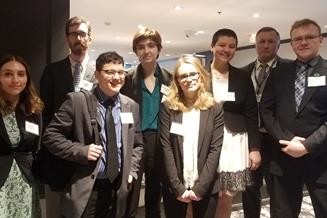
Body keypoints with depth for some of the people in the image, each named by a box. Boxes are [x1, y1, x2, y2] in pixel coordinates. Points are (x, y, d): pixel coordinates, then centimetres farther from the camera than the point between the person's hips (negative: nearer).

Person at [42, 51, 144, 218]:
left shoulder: (132, 106, 4)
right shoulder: (77, 100, -9)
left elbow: (137, 144, 14)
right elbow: (50, 136, -7)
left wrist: (131, 171, 1)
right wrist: (81, 151, -17)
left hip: (118, 188, 4)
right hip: (84, 189, -3)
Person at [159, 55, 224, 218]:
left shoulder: (215, 109, 0)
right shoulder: (167, 107, -2)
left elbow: (215, 149, -5)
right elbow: (166, 148, -6)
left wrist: (200, 187, -11)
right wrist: (177, 187, -11)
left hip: (205, 188, 1)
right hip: (174, 188, 0)